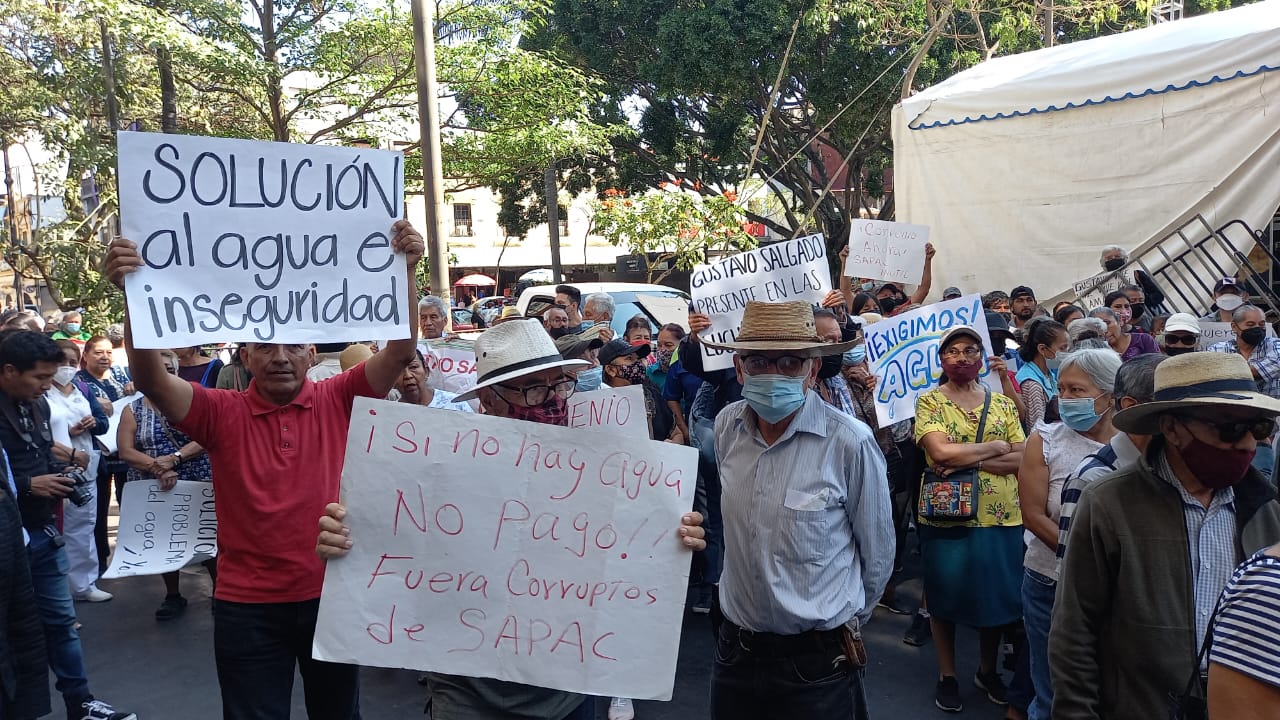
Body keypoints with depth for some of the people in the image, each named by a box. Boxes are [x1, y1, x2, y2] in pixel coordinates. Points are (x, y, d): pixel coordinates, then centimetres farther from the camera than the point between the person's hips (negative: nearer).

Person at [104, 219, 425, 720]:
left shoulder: (339, 401, -4)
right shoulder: (223, 413, -4)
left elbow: (401, 352, -13)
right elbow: (152, 380, -17)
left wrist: (405, 271, -25)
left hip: (333, 593, 1)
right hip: (248, 604, 0)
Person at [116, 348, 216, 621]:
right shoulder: (133, 410, 4)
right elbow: (126, 451, -5)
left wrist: (174, 458, -22)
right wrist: (157, 468, -19)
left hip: (198, 485, -2)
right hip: (155, 490, 2)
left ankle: (219, 590, 17)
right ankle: (173, 596, 28)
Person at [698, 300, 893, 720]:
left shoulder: (850, 442, -18)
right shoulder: (727, 427, -4)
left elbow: (877, 555, -4)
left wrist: (841, 621, 8)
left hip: (816, 663, -4)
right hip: (734, 650, 4)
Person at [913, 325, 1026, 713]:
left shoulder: (1003, 403, 7)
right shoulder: (929, 402, -3)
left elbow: (1021, 459, -2)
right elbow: (941, 452, -18)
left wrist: (969, 460, -15)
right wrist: (995, 448, -9)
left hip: (1001, 517, 3)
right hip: (945, 515, -3)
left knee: (998, 596, 13)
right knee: (946, 596, 8)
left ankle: (988, 669, 33)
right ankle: (947, 675, 24)